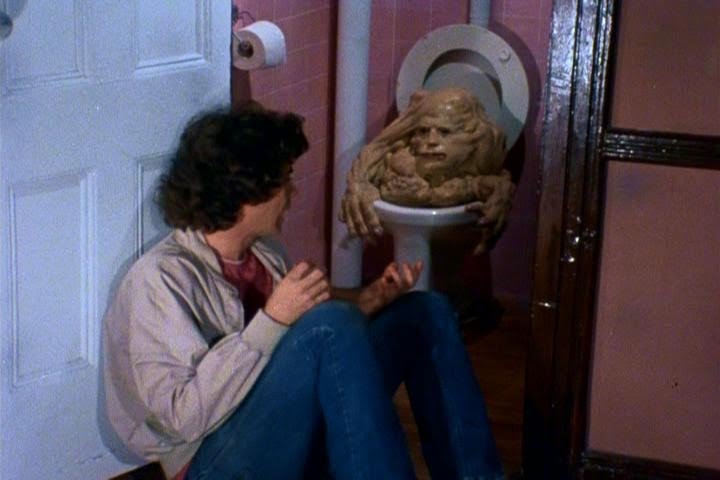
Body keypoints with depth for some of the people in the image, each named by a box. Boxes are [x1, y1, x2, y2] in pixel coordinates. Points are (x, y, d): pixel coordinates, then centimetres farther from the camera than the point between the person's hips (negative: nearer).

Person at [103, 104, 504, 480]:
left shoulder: (263, 252, 7)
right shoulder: (159, 279, -18)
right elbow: (182, 415, -26)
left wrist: (372, 298, 1)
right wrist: (273, 319, -28)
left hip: (298, 439, 9)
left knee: (426, 313, 4)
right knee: (332, 324, -31)